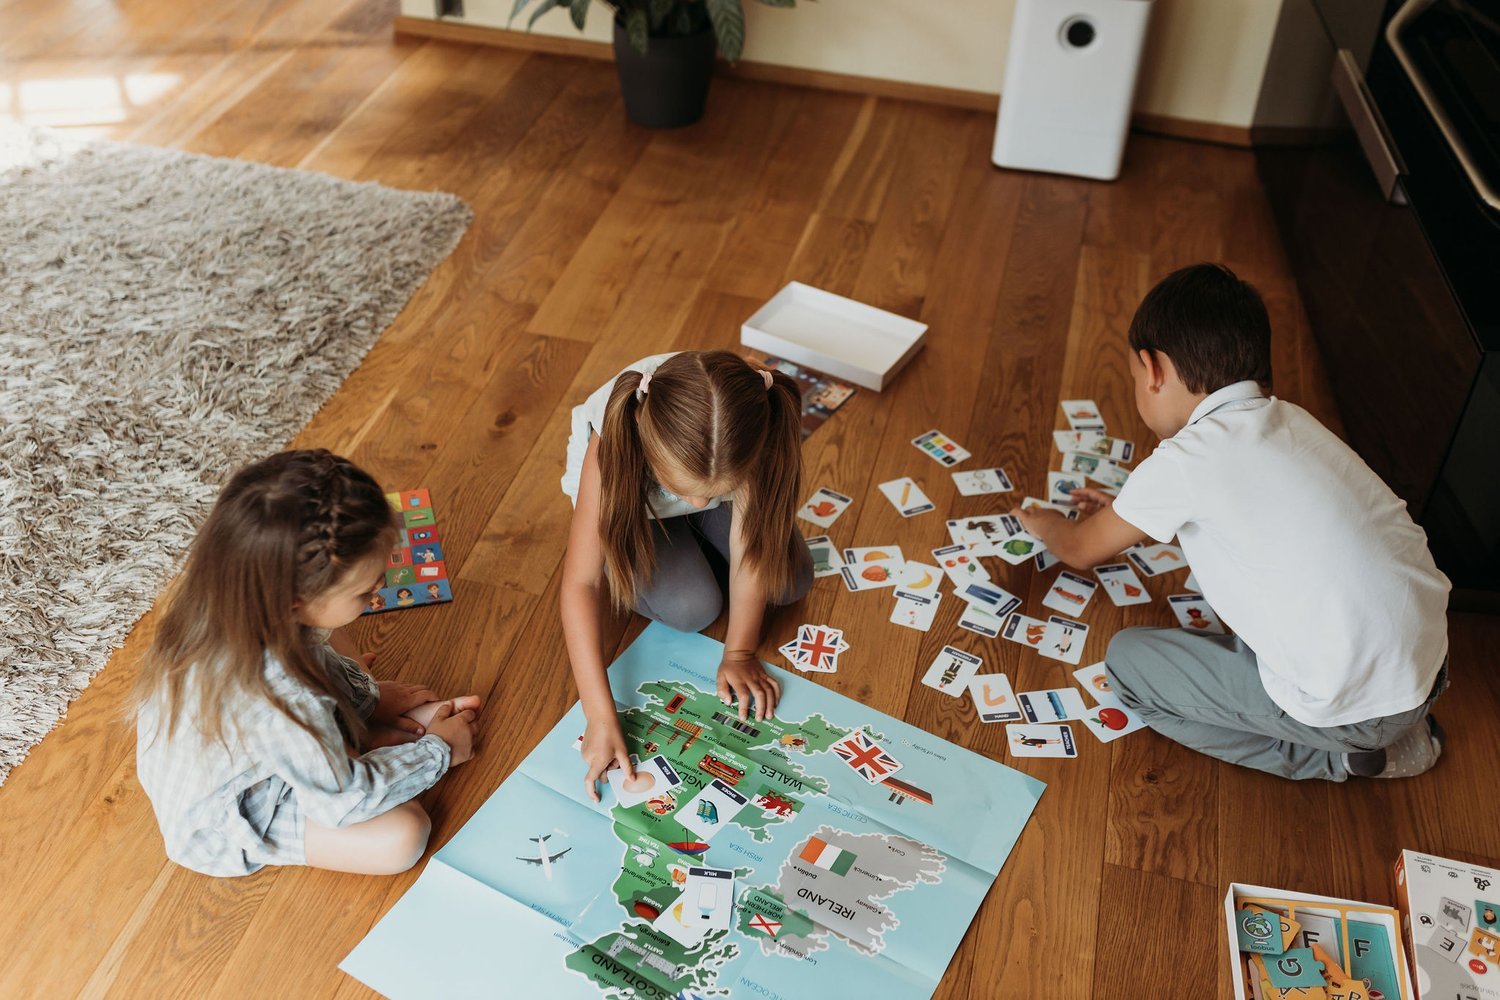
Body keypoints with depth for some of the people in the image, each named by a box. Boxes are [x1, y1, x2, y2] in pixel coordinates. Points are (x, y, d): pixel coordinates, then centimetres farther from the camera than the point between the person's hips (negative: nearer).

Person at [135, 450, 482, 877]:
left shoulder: (221, 599, -25)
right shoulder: (284, 702, -44)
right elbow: (342, 802, -25)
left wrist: (369, 693, 7)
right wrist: (438, 751, -13)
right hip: (224, 824, -7)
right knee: (403, 835, -17)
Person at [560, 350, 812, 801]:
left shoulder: (751, 431, -39)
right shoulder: (613, 445, -43)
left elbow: (751, 543, -25)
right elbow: (580, 583, -39)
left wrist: (739, 652, -21)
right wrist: (601, 717, -42)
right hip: (628, 496, -2)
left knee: (790, 579, -11)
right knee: (692, 608, -21)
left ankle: (694, 538, 13)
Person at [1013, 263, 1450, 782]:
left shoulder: (1183, 461, -13)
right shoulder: (1291, 421, 8)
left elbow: (1082, 550, 4)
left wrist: (1045, 523, 26)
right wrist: (1129, 512, 38)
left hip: (1355, 708, -7)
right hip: (1429, 662, 8)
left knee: (1127, 659, 5)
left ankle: (1331, 758, 4)